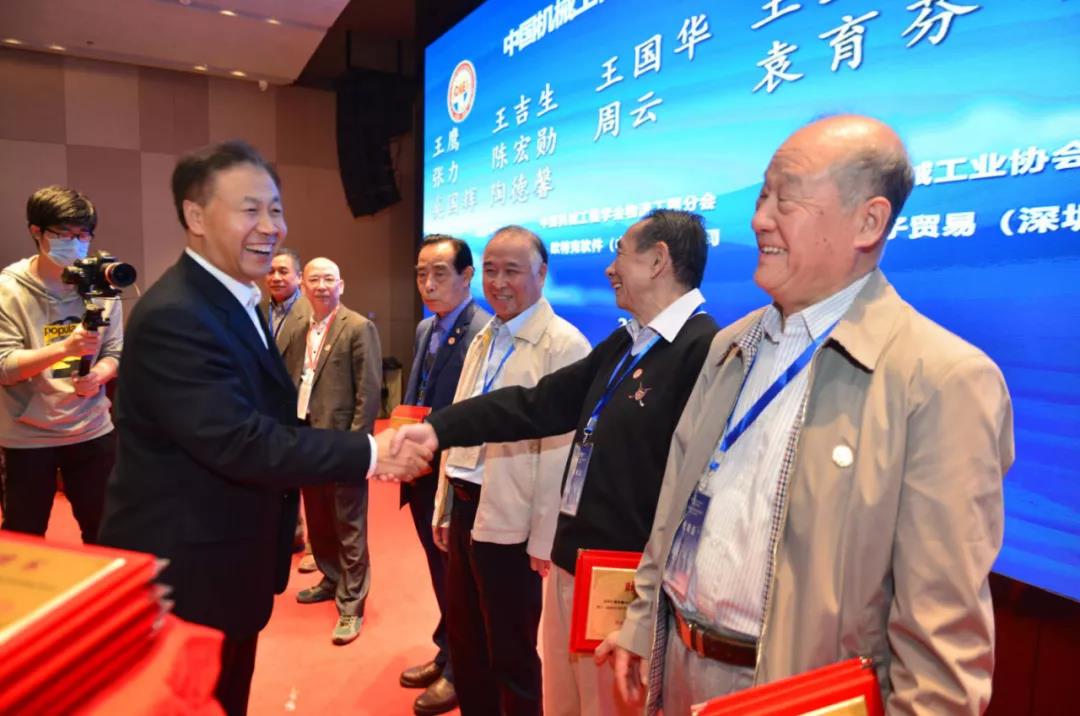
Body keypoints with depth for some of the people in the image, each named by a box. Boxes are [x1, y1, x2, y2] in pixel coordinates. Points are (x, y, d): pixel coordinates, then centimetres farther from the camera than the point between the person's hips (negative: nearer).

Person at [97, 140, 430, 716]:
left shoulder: (234, 301, 7)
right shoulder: (174, 317, -26)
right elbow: (240, 442, -31)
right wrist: (369, 453, -25)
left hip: (225, 565, 9)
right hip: (184, 573, -9)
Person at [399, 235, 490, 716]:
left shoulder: (486, 333, -19)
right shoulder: (425, 329, 9)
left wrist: (433, 446, -22)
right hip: (423, 477, 8)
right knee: (441, 574, 23)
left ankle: (460, 672, 32)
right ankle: (447, 653, 43)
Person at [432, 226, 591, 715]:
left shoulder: (564, 345, -15)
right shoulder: (484, 339, 11)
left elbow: (561, 451, -18)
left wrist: (544, 540, -17)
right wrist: (445, 509, 14)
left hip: (509, 521, -8)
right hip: (465, 508, 8)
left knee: (511, 655, 11)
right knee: (464, 640, 22)